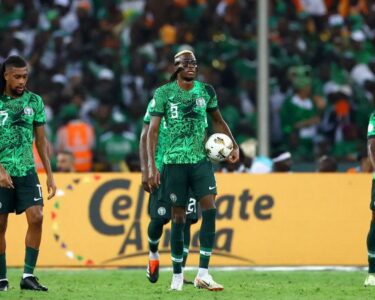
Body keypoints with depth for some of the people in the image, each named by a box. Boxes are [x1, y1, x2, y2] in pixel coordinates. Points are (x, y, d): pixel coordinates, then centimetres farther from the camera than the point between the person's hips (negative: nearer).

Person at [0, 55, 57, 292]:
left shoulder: (34, 101, 5)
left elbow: (41, 139, 10)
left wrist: (50, 174, 7)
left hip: (27, 171, 2)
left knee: (36, 217, -13)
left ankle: (28, 276, -10)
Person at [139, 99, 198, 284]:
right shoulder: (157, 103, 0)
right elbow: (145, 138, 2)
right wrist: (145, 171, -5)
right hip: (162, 169, -2)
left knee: (185, 222, -4)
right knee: (158, 218, -7)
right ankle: (153, 255, 25)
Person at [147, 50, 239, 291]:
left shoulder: (206, 91, 6)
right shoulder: (164, 93, -3)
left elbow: (217, 120, 20)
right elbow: (153, 130, -3)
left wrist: (233, 145, 8)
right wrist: (151, 166, -10)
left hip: (201, 160, 2)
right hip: (175, 162, -2)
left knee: (210, 210, -13)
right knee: (178, 218, 1)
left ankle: (203, 274, -12)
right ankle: (177, 275, 15)